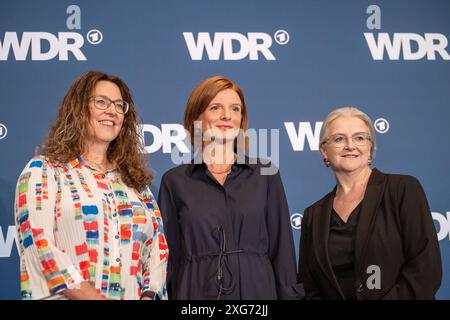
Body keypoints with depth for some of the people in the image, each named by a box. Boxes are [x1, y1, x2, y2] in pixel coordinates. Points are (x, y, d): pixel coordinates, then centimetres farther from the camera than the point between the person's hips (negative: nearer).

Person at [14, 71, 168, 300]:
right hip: (68, 296, -4)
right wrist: (96, 298, -19)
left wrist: (148, 295, -9)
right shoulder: (43, 171, -1)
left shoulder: (134, 179, 13)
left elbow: (158, 246, 9)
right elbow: (39, 245, -13)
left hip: (134, 295, 4)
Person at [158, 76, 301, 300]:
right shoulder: (174, 181, 3)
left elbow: (282, 250, 4)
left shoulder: (266, 174, 4)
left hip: (257, 289, 1)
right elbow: (168, 257, 4)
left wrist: (288, 295, -1)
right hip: (195, 291, 0)